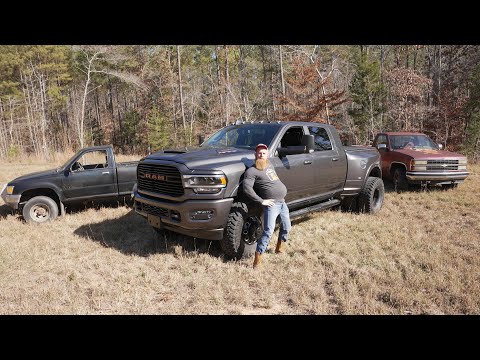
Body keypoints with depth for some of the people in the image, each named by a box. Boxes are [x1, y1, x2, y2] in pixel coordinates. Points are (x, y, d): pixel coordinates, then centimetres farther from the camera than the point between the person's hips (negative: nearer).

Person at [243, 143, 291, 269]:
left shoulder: (270, 166, 16)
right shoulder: (252, 171, -9)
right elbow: (247, 188, -21)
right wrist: (261, 201, -21)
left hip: (282, 202, 8)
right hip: (271, 204, -8)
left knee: (286, 227, 16)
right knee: (268, 231, -17)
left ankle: (279, 247, 40)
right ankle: (258, 258, -12)